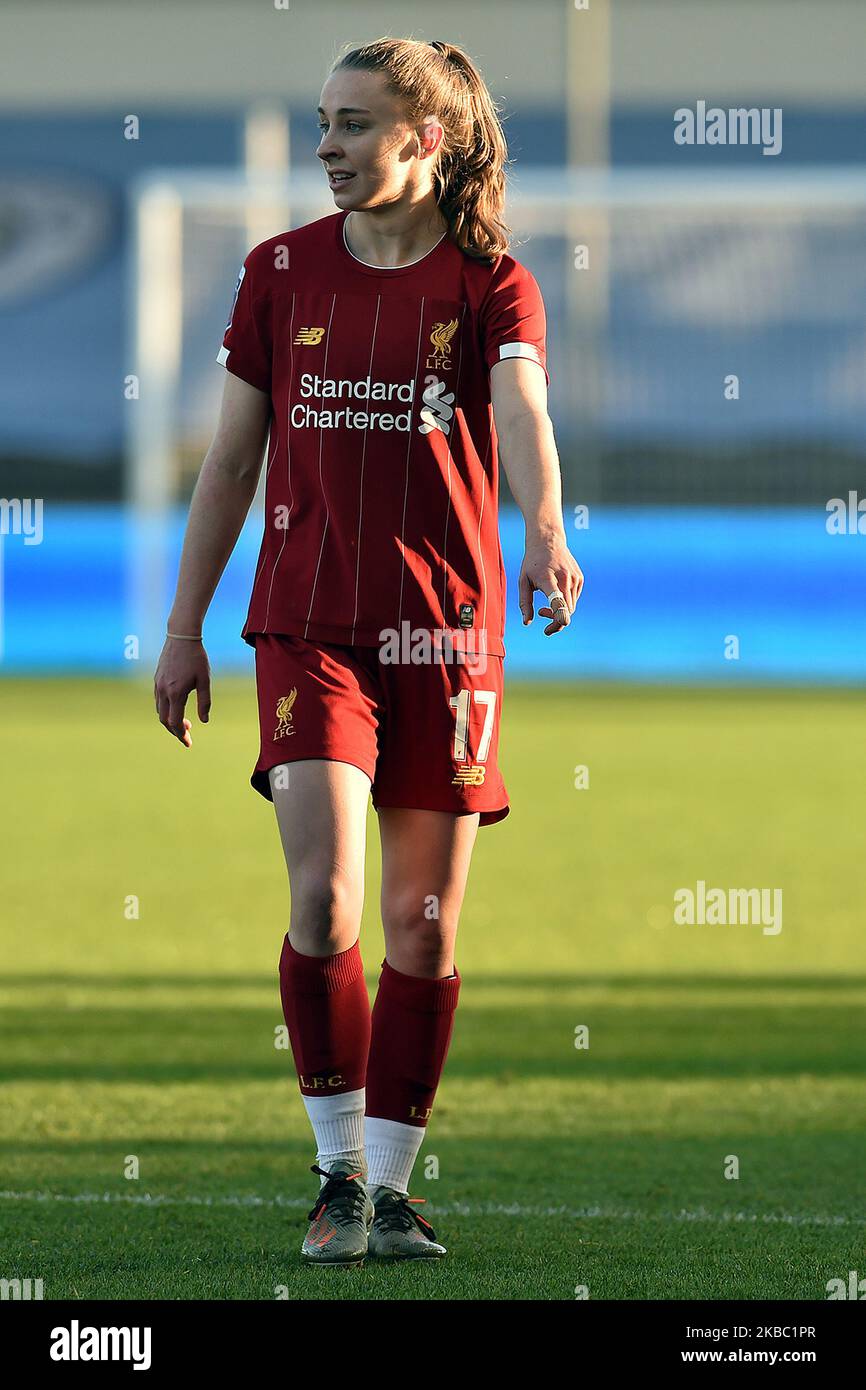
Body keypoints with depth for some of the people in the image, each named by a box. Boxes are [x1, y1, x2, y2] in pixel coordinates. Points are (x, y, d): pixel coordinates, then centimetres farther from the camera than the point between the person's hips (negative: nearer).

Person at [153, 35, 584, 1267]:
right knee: (324, 896, -15)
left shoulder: (490, 285, -1)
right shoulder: (283, 271, 6)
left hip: (445, 629, -1)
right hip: (309, 623, 1)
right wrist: (184, 629, 10)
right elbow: (233, 457, 11)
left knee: (423, 923, 3)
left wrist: (545, 533, -40)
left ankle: (390, 1185, 15)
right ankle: (337, 1172, 0)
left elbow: (522, 414, -20)